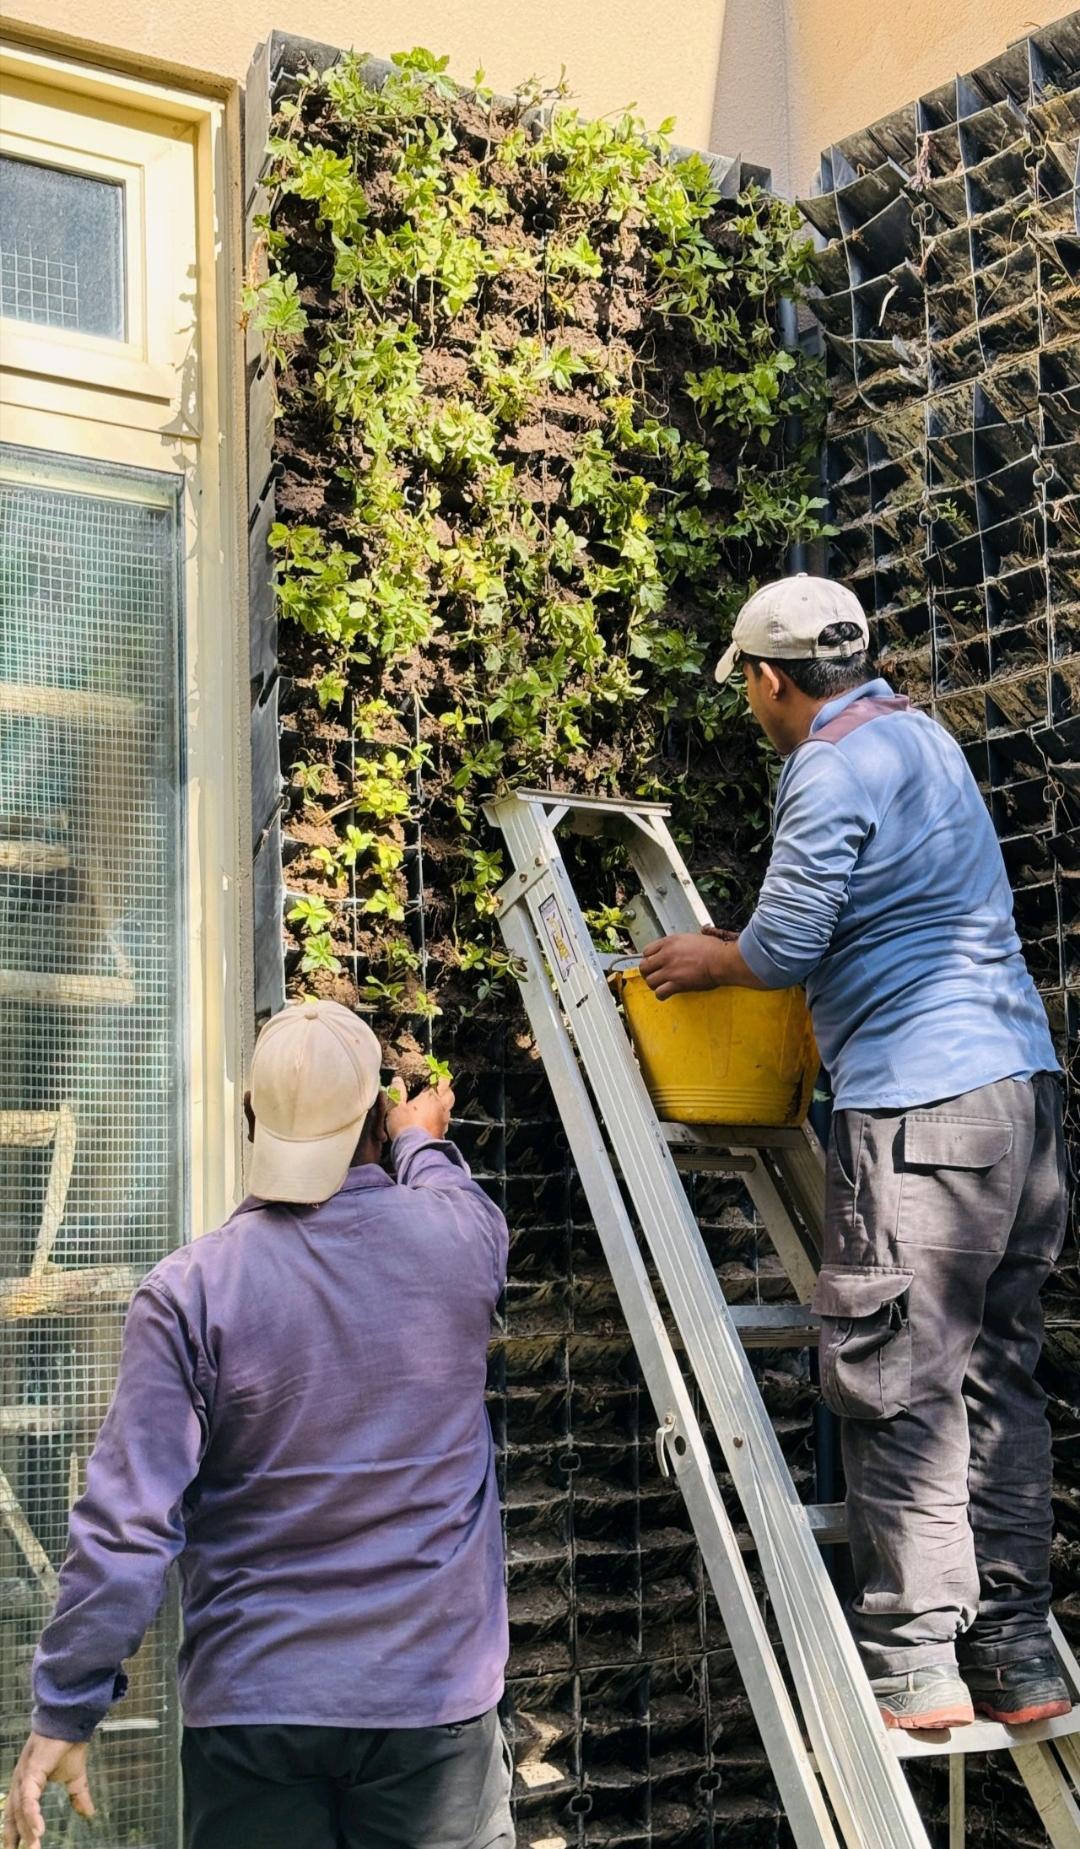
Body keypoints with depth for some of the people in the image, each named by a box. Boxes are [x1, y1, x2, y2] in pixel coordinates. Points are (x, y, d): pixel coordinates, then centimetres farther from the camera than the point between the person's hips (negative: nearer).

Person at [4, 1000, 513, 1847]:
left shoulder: (189, 1290, -13)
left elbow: (127, 1525, -15)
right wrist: (423, 1139, 42)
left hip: (252, 1707, -1)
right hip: (437, 1693, 1)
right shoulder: (460, 1240, -6)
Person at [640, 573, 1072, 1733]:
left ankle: (914, 1665, 1)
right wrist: (745, 952, 28)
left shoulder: (832, 772, -9)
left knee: (896, 1385, -3)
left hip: (917, 1103, -9)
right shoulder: (922, 737, 20)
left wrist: (707, 961, 10)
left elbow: (783, 950, -11)